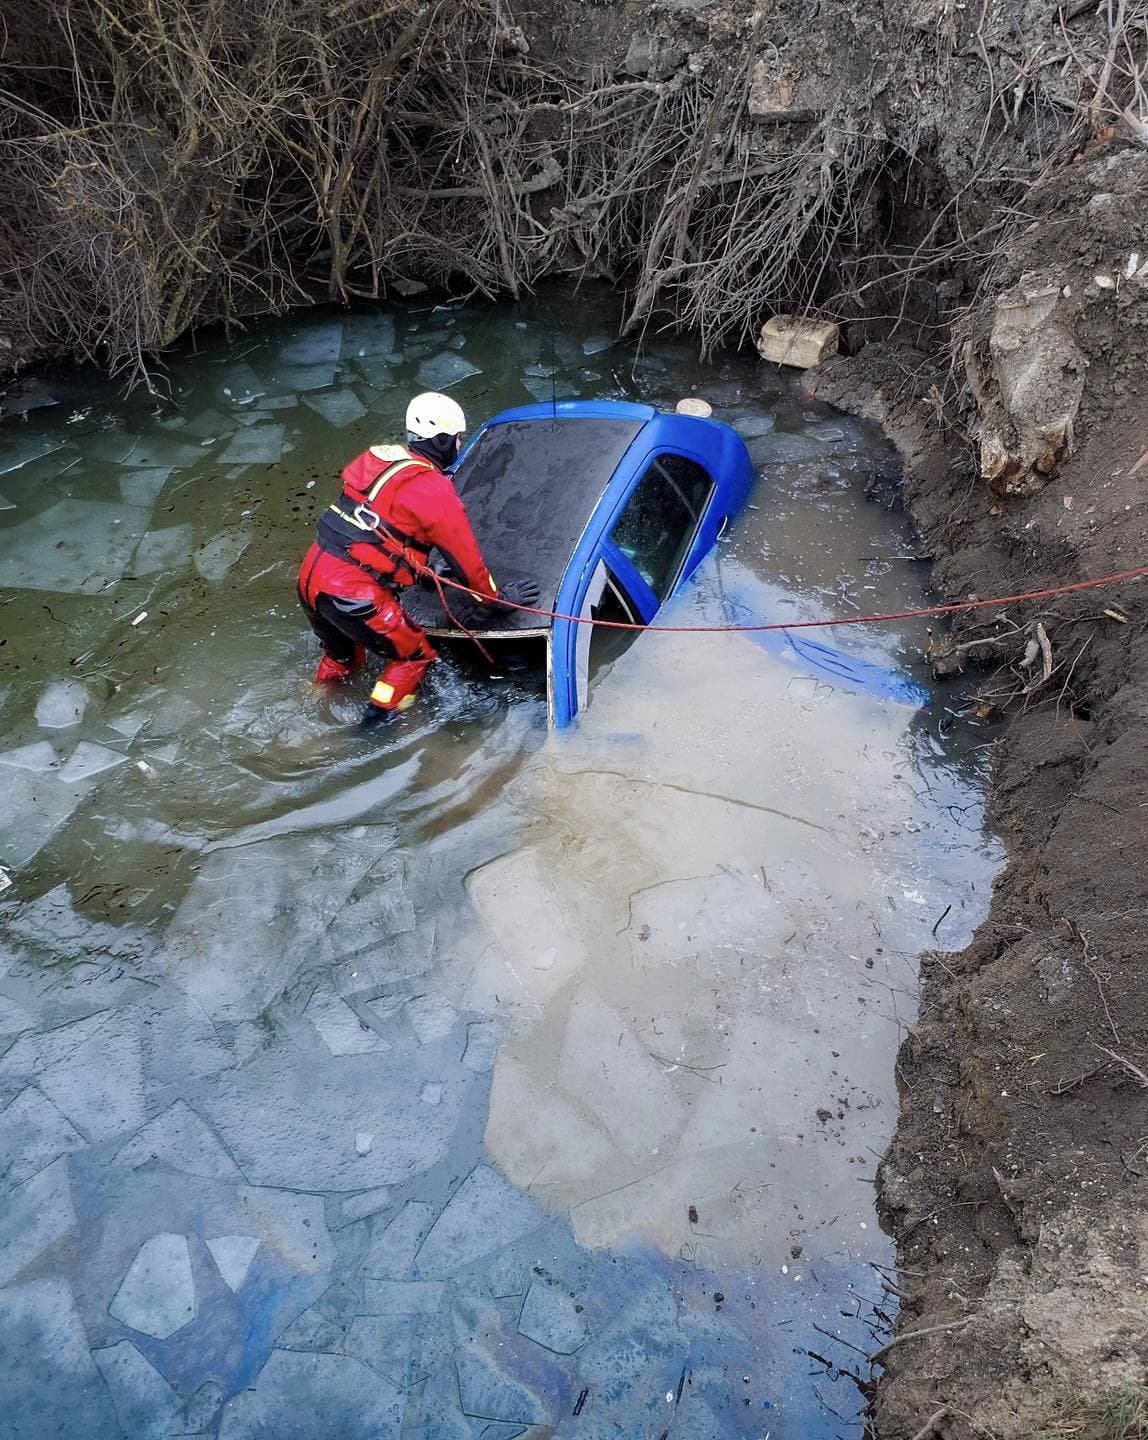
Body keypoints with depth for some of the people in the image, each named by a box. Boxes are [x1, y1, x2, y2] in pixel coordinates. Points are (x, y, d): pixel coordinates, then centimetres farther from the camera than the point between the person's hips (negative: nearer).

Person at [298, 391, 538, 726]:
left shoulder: (376, 458, 12)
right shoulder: (434, 491, -10)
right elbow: (465, 556, -1)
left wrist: (420, 568, 39)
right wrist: (495, 597, 14)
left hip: (310, 577, 8)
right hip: (354, 594, -8)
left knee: (341, 654, 32)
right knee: (415, 655, 13)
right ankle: (377, 722, 17)